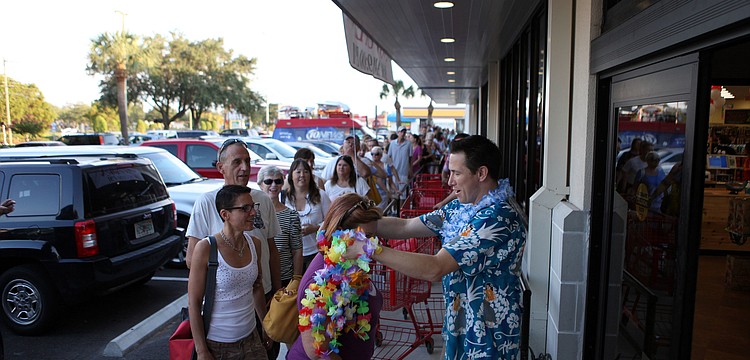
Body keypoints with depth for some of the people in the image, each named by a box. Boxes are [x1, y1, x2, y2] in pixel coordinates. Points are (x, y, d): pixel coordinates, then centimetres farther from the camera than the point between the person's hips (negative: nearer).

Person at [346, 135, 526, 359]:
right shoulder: (460, 207, 1)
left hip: (487, 340, -7)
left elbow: (434, 269, -30)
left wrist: (369, 248, -28)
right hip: (459, 326, 7)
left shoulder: (497, 219, -26)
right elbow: (405, 227, 4)